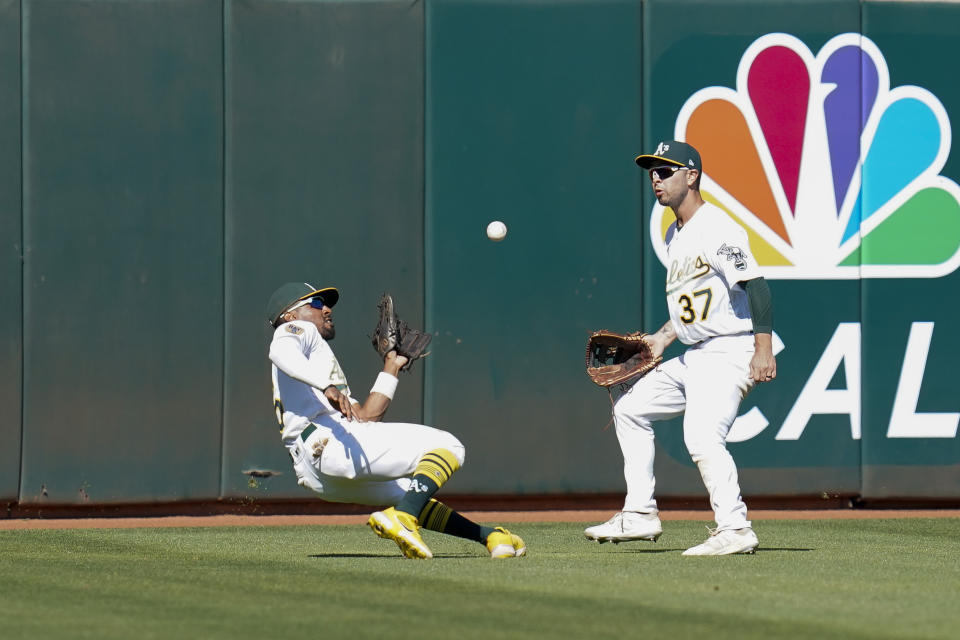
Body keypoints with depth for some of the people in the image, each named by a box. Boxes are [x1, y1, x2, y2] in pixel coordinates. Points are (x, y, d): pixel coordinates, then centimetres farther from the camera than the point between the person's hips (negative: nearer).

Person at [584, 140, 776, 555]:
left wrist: (763, 350, -29)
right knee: (629, 409, 17)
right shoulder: (674, 236, 16)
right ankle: (640, 516, 18)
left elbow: (755, 285, -22)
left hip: (729, 354, -11)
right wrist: (663, 337, 20)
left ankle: (734, 530, -25)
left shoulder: (716, 229, -15)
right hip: (694, 359, 11)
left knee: (702, 438, -26)